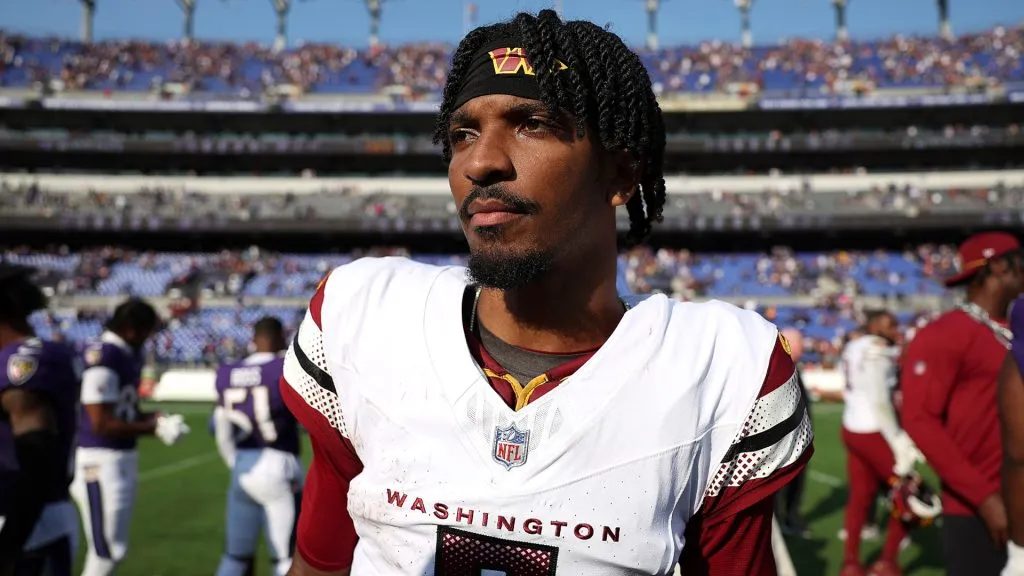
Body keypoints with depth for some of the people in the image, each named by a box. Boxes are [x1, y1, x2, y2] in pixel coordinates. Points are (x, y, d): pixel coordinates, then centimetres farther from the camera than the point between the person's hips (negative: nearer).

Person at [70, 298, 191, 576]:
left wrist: (157, 418, 0)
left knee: (114, 548, 17)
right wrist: (155, 428, -15)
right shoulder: (102, 358, -20)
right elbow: (101, 423, -21)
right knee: (107, 551, -2)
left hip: (124, 458, 9)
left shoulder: (129, 355, 9)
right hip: (101, 461, -9)